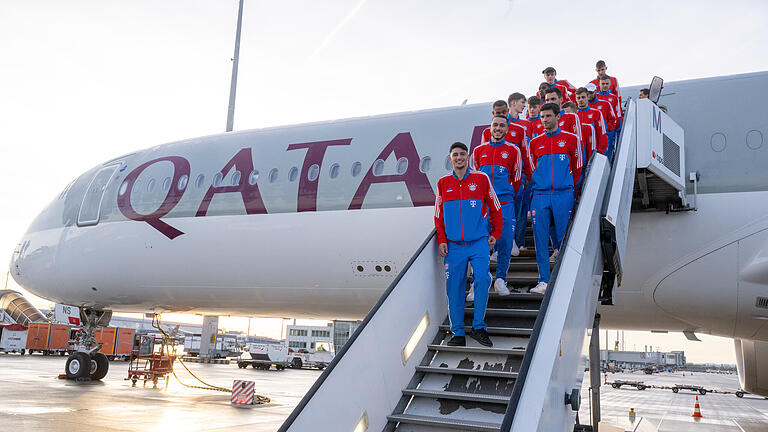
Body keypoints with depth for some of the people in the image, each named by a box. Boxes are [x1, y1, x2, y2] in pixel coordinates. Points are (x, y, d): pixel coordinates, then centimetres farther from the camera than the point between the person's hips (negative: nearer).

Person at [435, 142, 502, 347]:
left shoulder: (481, 179, 3)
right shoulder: (443, 183, 8)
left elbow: (495, 208, 11)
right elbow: (438, 215, 13)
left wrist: (495, 234, 6)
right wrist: (441, 240, 5)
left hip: (479, 242, -1)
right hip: (453, 245, 2)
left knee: (482, 279, -15)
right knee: (455, 288, 2)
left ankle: (478, 327, 1)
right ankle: (458, 333, 13)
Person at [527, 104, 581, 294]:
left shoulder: (571, 139, 6)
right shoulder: (535, 142, 11)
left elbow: (577, 167, 10)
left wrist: (570, 187, 9)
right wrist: (537, 186, 12)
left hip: (563, 195, -2)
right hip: (540, 195, 2)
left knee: (564, 238, 1)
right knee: (541, 239, -1)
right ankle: (544, 281, 5)